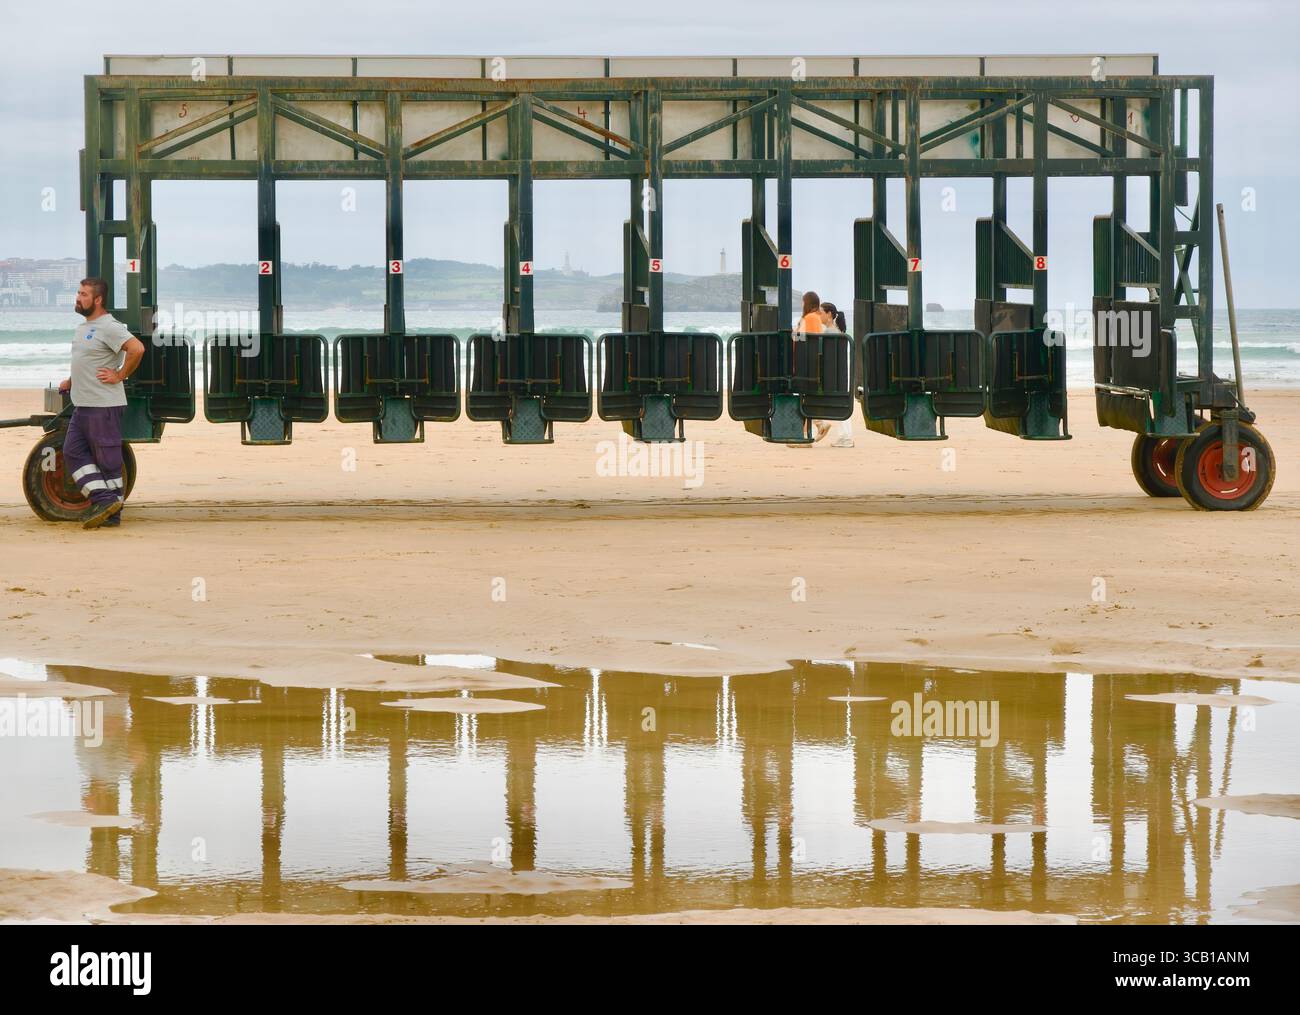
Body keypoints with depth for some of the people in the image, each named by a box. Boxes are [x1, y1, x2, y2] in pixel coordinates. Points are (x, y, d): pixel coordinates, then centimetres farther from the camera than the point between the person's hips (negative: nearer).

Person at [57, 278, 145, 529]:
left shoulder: (109, 327, -16)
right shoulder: (83, 327, 16)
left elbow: (137, 349, -28)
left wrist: (119, 376, -20)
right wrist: (72, 381, 22)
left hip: (104, 406, -10)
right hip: (82, 405, 10)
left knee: (108, 459, -3)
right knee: (73, 452, 5)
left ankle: (111, 513, 3)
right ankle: (104, 500, 5)